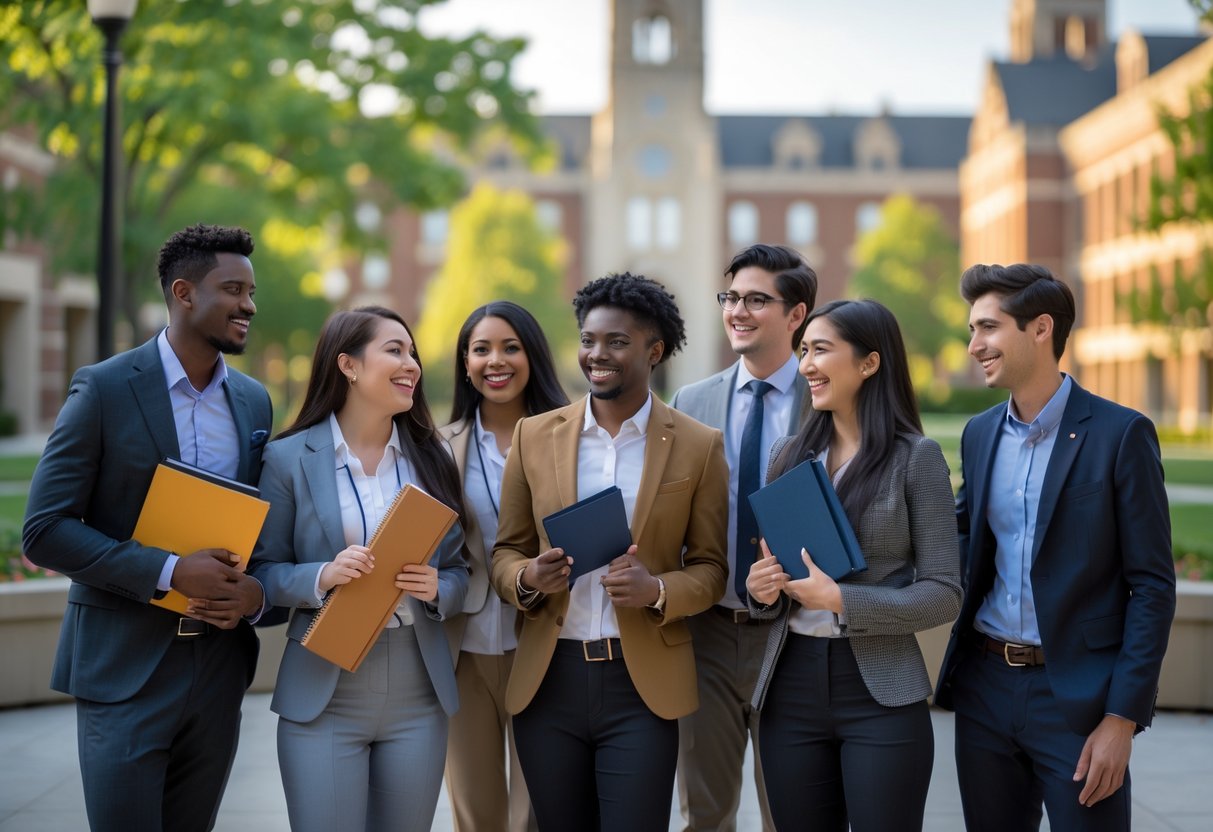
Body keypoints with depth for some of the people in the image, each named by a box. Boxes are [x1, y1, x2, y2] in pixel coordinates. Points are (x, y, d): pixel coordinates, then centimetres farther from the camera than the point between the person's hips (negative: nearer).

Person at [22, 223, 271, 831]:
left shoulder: (254, 401, 9)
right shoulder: (104, 389, -7)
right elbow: (45, 531, -11)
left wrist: (257, 592, -6)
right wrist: (170, 571, -20)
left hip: (218, 667, 5)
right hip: (126, 668, -5)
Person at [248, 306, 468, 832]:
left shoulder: (430, 457, 6)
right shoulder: (289, 458, -3)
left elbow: (458, 569, 10)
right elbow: (261, 571, -1)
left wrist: (436, 589, -12)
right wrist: (321, 577, -19)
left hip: (419, 694, 3)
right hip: (323, 695, -3)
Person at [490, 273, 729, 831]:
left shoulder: (699, 446, 1)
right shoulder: (535, 435, 6)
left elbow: (711, 568, 4)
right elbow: (506, 551, 11)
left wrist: (658, 590, -16)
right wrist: (527, 578, -12)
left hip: (642, 686, -2)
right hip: (548, 681, 2)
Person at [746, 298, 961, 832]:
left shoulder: (915, 457, -5)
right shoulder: (788, 455, 9)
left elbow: (944, 594, -9)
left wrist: (841, 599, -18)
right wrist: (762, 591, -5)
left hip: (881, 692, -4)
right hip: (791, 686, 4)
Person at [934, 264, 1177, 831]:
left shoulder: (1120, 434, -8)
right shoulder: (979, 433, 10)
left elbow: (1152, 587, -9)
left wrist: (1122, 718, -14)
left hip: (1076, 696, -5)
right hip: (985, 687, 5)